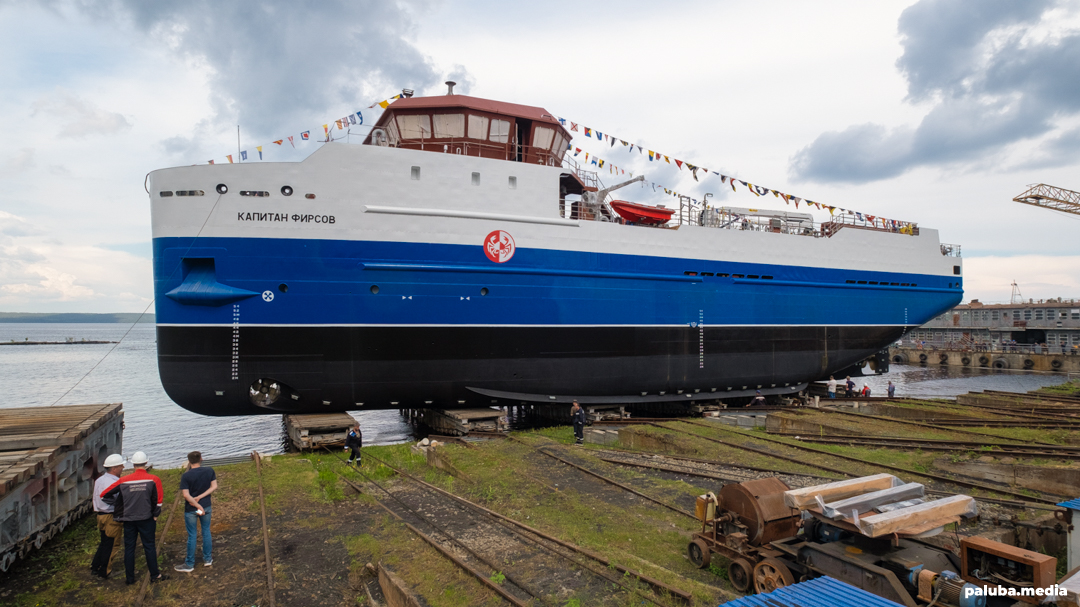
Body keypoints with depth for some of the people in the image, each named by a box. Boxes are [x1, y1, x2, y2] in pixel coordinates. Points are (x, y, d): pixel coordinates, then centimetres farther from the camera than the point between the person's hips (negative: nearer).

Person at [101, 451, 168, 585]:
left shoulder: (124, 480, -3)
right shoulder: (153, 480, -8)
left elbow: (104, 495, 1)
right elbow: (158, 501, -8)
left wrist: (117, 505, 12)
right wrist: (155, 516, 6)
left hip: (128, 519, 2)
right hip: (146, 519, -2)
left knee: (129, 548, 12)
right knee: (149, 546, 7)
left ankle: (130, 578, 18)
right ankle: (155, 575, 12)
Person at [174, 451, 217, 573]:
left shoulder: (186, 476, -15)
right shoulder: (209, 471, -6)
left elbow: (186, 495, -19)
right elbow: (214, 487, -7)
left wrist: (198, 506, -15)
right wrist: (200, 497, -9)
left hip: (191, 510, -3)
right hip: (206, 506, 3)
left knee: (191, 536, 6)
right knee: (206, 531, 16)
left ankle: (189, 564, 18)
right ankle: (207, 559, 27)